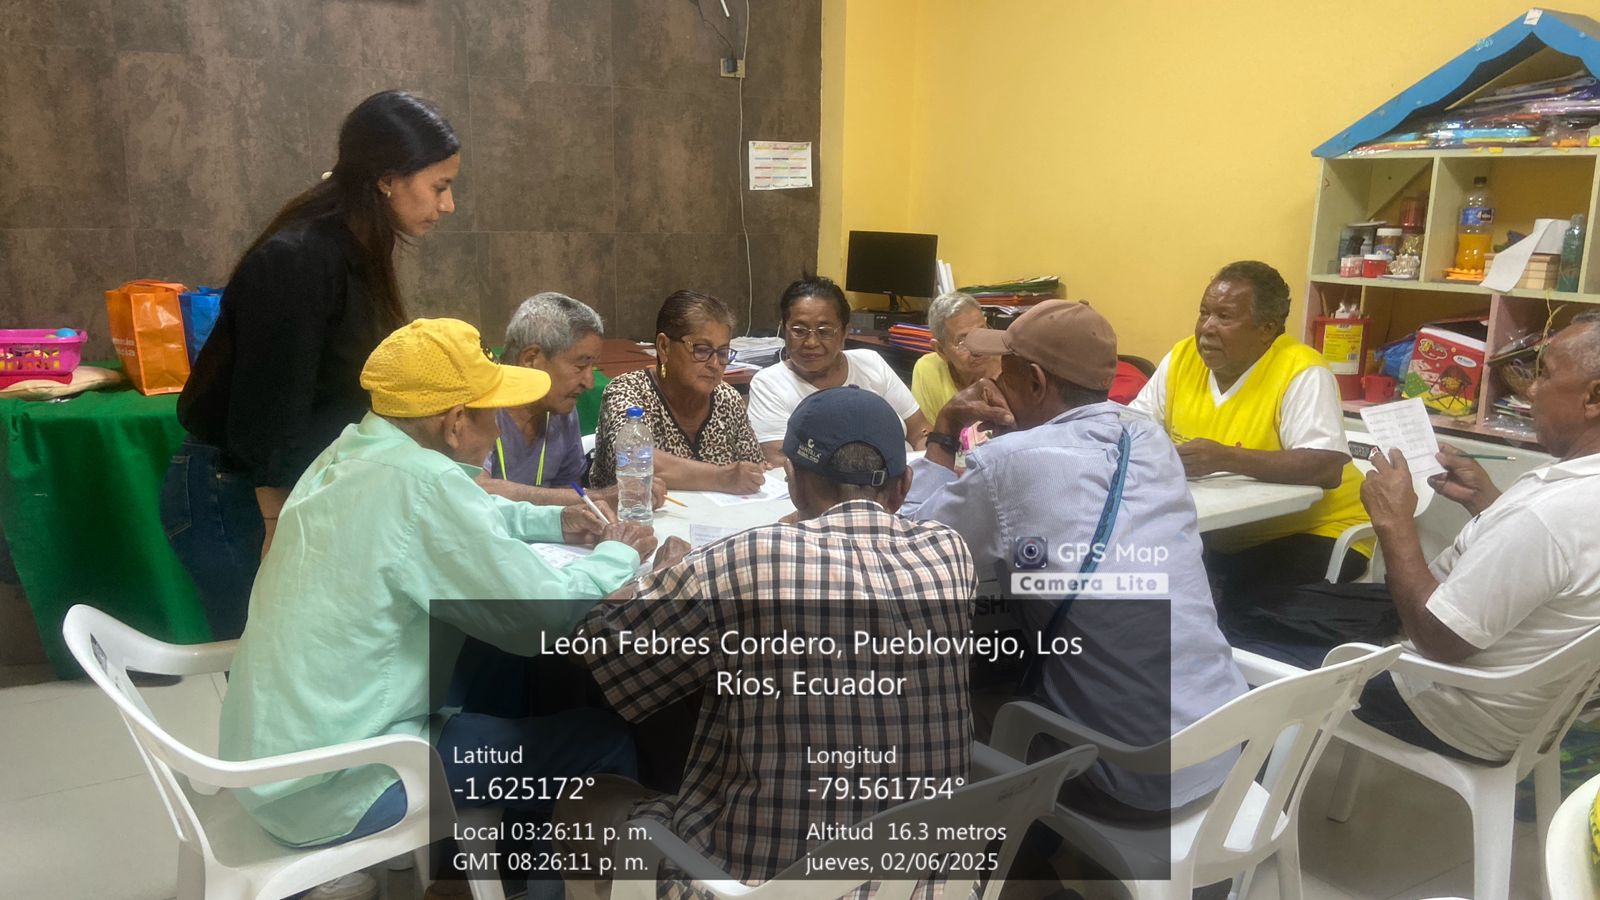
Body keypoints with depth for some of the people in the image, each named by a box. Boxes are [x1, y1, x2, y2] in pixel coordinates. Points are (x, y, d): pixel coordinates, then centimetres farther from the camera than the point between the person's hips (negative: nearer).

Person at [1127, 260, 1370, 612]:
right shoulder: (1183, 357, -1)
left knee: (1242, 604, -30)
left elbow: (1327, 468, -28)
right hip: (1218, 535, 6)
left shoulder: (1301, 372, -18)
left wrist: (1226, 458, -37)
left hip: (1312, 533, -5)